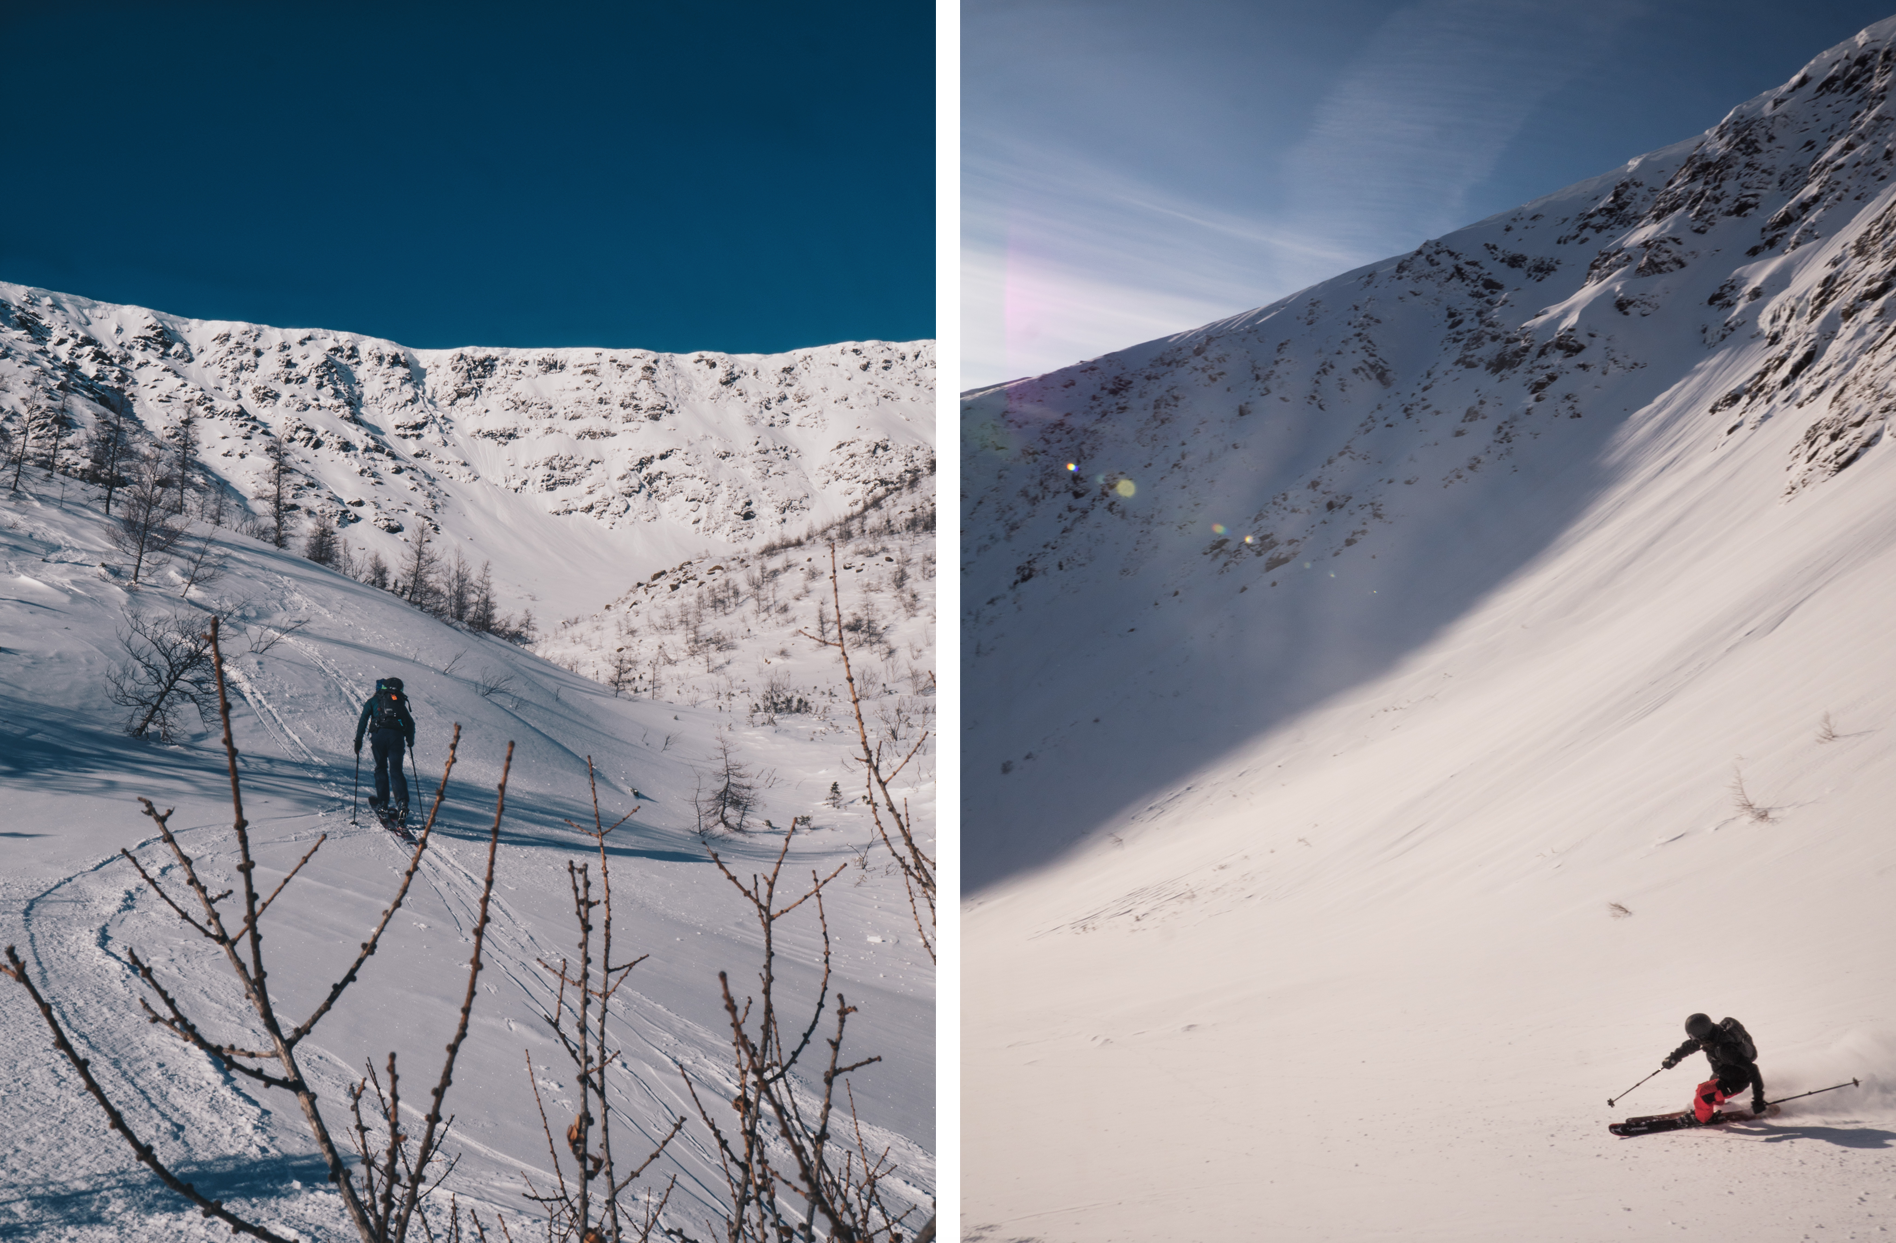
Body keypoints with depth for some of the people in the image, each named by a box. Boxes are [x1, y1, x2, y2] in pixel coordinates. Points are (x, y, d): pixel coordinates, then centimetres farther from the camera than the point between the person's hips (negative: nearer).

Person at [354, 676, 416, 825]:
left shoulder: (373, 700, 20)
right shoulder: (400, 701, 26)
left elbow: (363, 719, 8)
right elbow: (410, 723, 22)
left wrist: (358, 740, 7)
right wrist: (410, 741, 32)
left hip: (379, 734, -1)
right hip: (397, 735, 1)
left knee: (381, 768, 11)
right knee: (396, 771, 0)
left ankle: (383, 805, 5)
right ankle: (402, 803, -19)